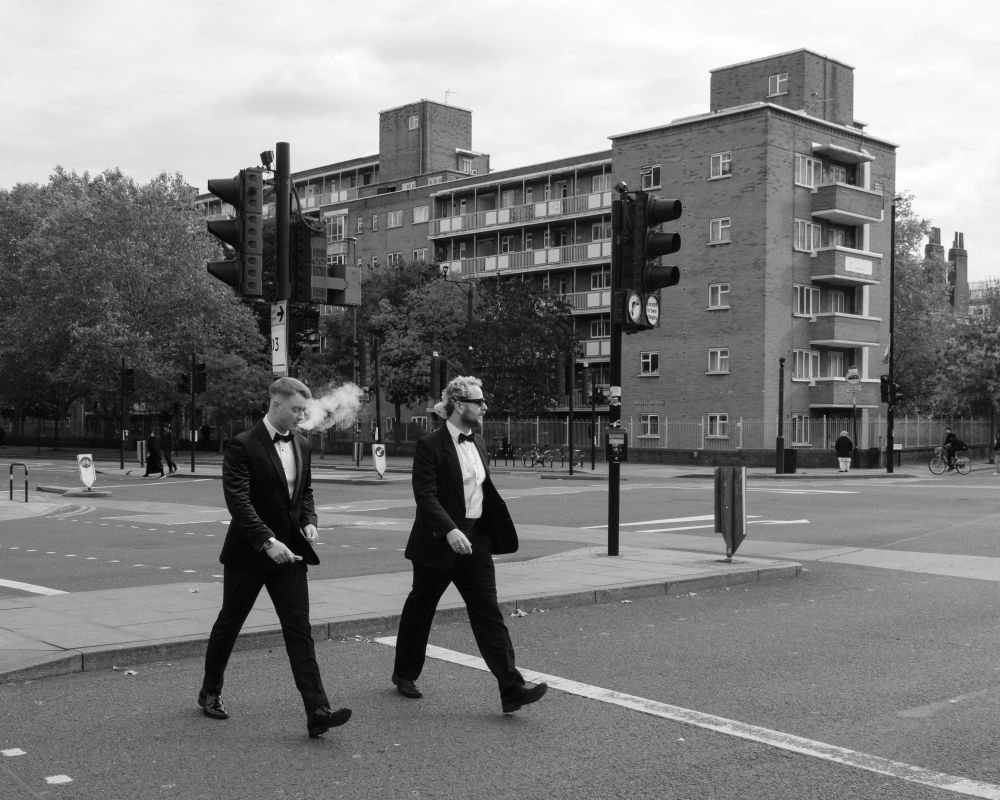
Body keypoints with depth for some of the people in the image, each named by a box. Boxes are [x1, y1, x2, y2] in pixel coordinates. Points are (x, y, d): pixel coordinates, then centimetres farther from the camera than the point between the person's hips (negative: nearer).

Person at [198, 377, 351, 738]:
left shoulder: (301, 445, 7)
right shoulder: (243, 446, -14)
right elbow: (238, 500, -22)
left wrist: (309, 520, 1)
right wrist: (268, 541, -30)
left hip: (289, 551, 5)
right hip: (248, 554, -5)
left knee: (300, 630, -3)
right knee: (229, 624, 13)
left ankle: (317, 712, -9)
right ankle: (210, 692, 35)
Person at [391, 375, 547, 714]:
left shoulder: (479, 443, 9)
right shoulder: (430, 445, -13)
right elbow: (426, 496, -21)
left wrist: (497, 533, 17)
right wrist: (450, 530, -33)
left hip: (475, 539, 6)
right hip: (438, 544, -5)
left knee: (488, 612, -2)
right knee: (420, 609, 12)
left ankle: (512, 689, -7)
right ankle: (404, 674, 33)